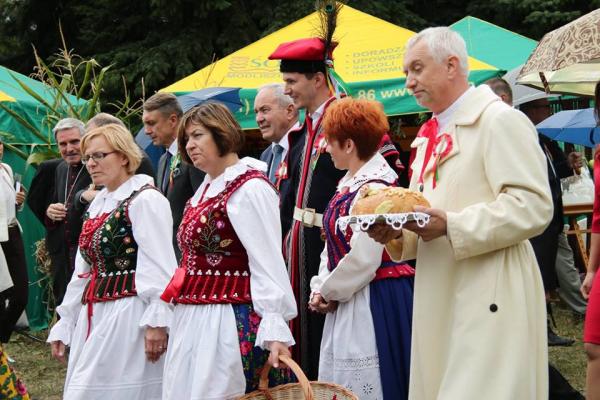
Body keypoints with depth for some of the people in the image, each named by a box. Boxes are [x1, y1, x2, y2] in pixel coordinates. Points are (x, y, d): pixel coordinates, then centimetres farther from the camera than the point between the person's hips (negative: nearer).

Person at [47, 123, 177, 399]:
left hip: (129, 318, -8)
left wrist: (156, 322, -20)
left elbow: (159, 267, -16)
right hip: (92, 318, 9)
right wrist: (64, 324, 19)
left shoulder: (145, 199, -9)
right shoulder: (98, 203, 17)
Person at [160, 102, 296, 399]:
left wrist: (275, 330, -23)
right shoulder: (206, 188, 16)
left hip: (230, 322, -9)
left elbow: (268, 264, -17)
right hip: (190, 321, 9)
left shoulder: (250, 188, -11)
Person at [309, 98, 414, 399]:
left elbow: (363, 260, -21)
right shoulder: (348, 184, 11)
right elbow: (333, 245, 18)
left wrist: (329, 291, -8)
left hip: (374, 305, -9)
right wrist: (320, 287, 6)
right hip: (345, 302, 10)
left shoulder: (373, 189, -18)